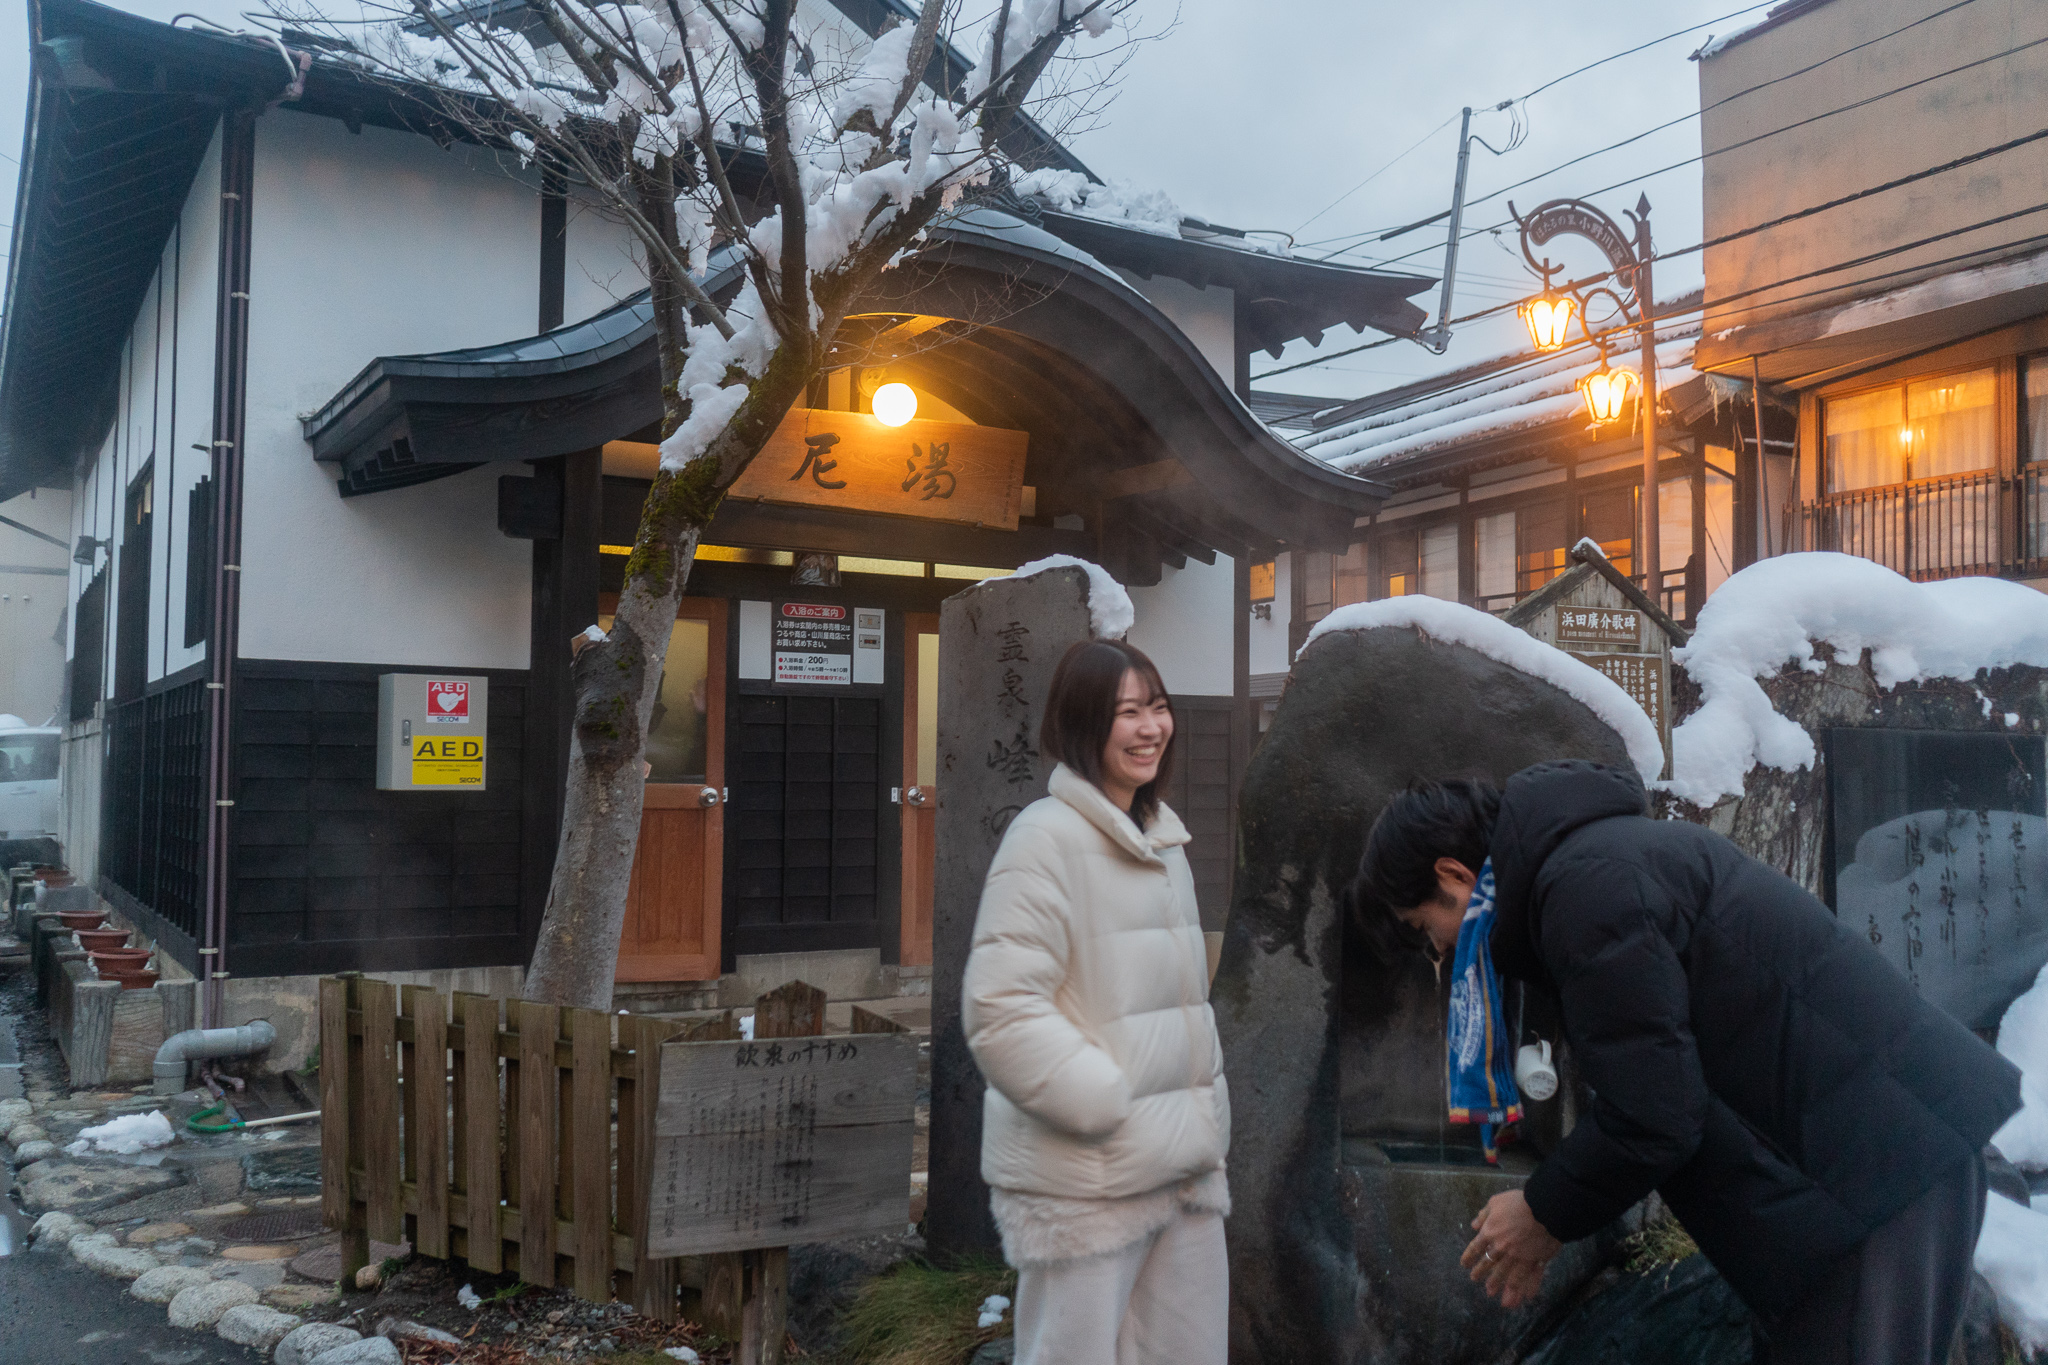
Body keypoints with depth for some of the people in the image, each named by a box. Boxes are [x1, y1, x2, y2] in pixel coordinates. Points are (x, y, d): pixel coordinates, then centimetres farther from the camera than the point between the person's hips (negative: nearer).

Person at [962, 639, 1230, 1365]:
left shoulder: (1163, 838, 13)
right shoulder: (1046, 835, -13)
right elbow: (1000, 1012, -20)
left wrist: (1201, 1114, 12)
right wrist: (1114, 1110, -18)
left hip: (1184, 1166, 8)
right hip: (1085, 1180, -8)